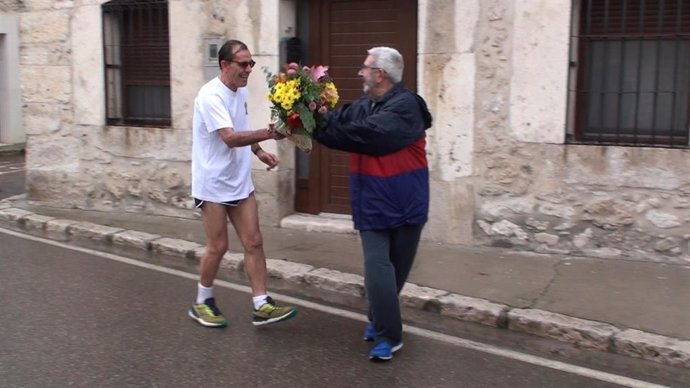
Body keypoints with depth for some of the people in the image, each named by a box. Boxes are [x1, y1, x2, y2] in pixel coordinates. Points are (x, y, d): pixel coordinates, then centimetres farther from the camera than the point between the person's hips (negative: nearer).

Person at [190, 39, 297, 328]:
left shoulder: (241, 91, 7)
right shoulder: (211, 96, -20)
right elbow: (230, 138, -32)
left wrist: (258, 151, 7)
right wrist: (267, 134, -43)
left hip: (240, 182, 8)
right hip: (213, 184, -7)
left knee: (254, 242, 4)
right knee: (218, 247, 2)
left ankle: (261, 306, 9)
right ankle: (202, 303, 23)